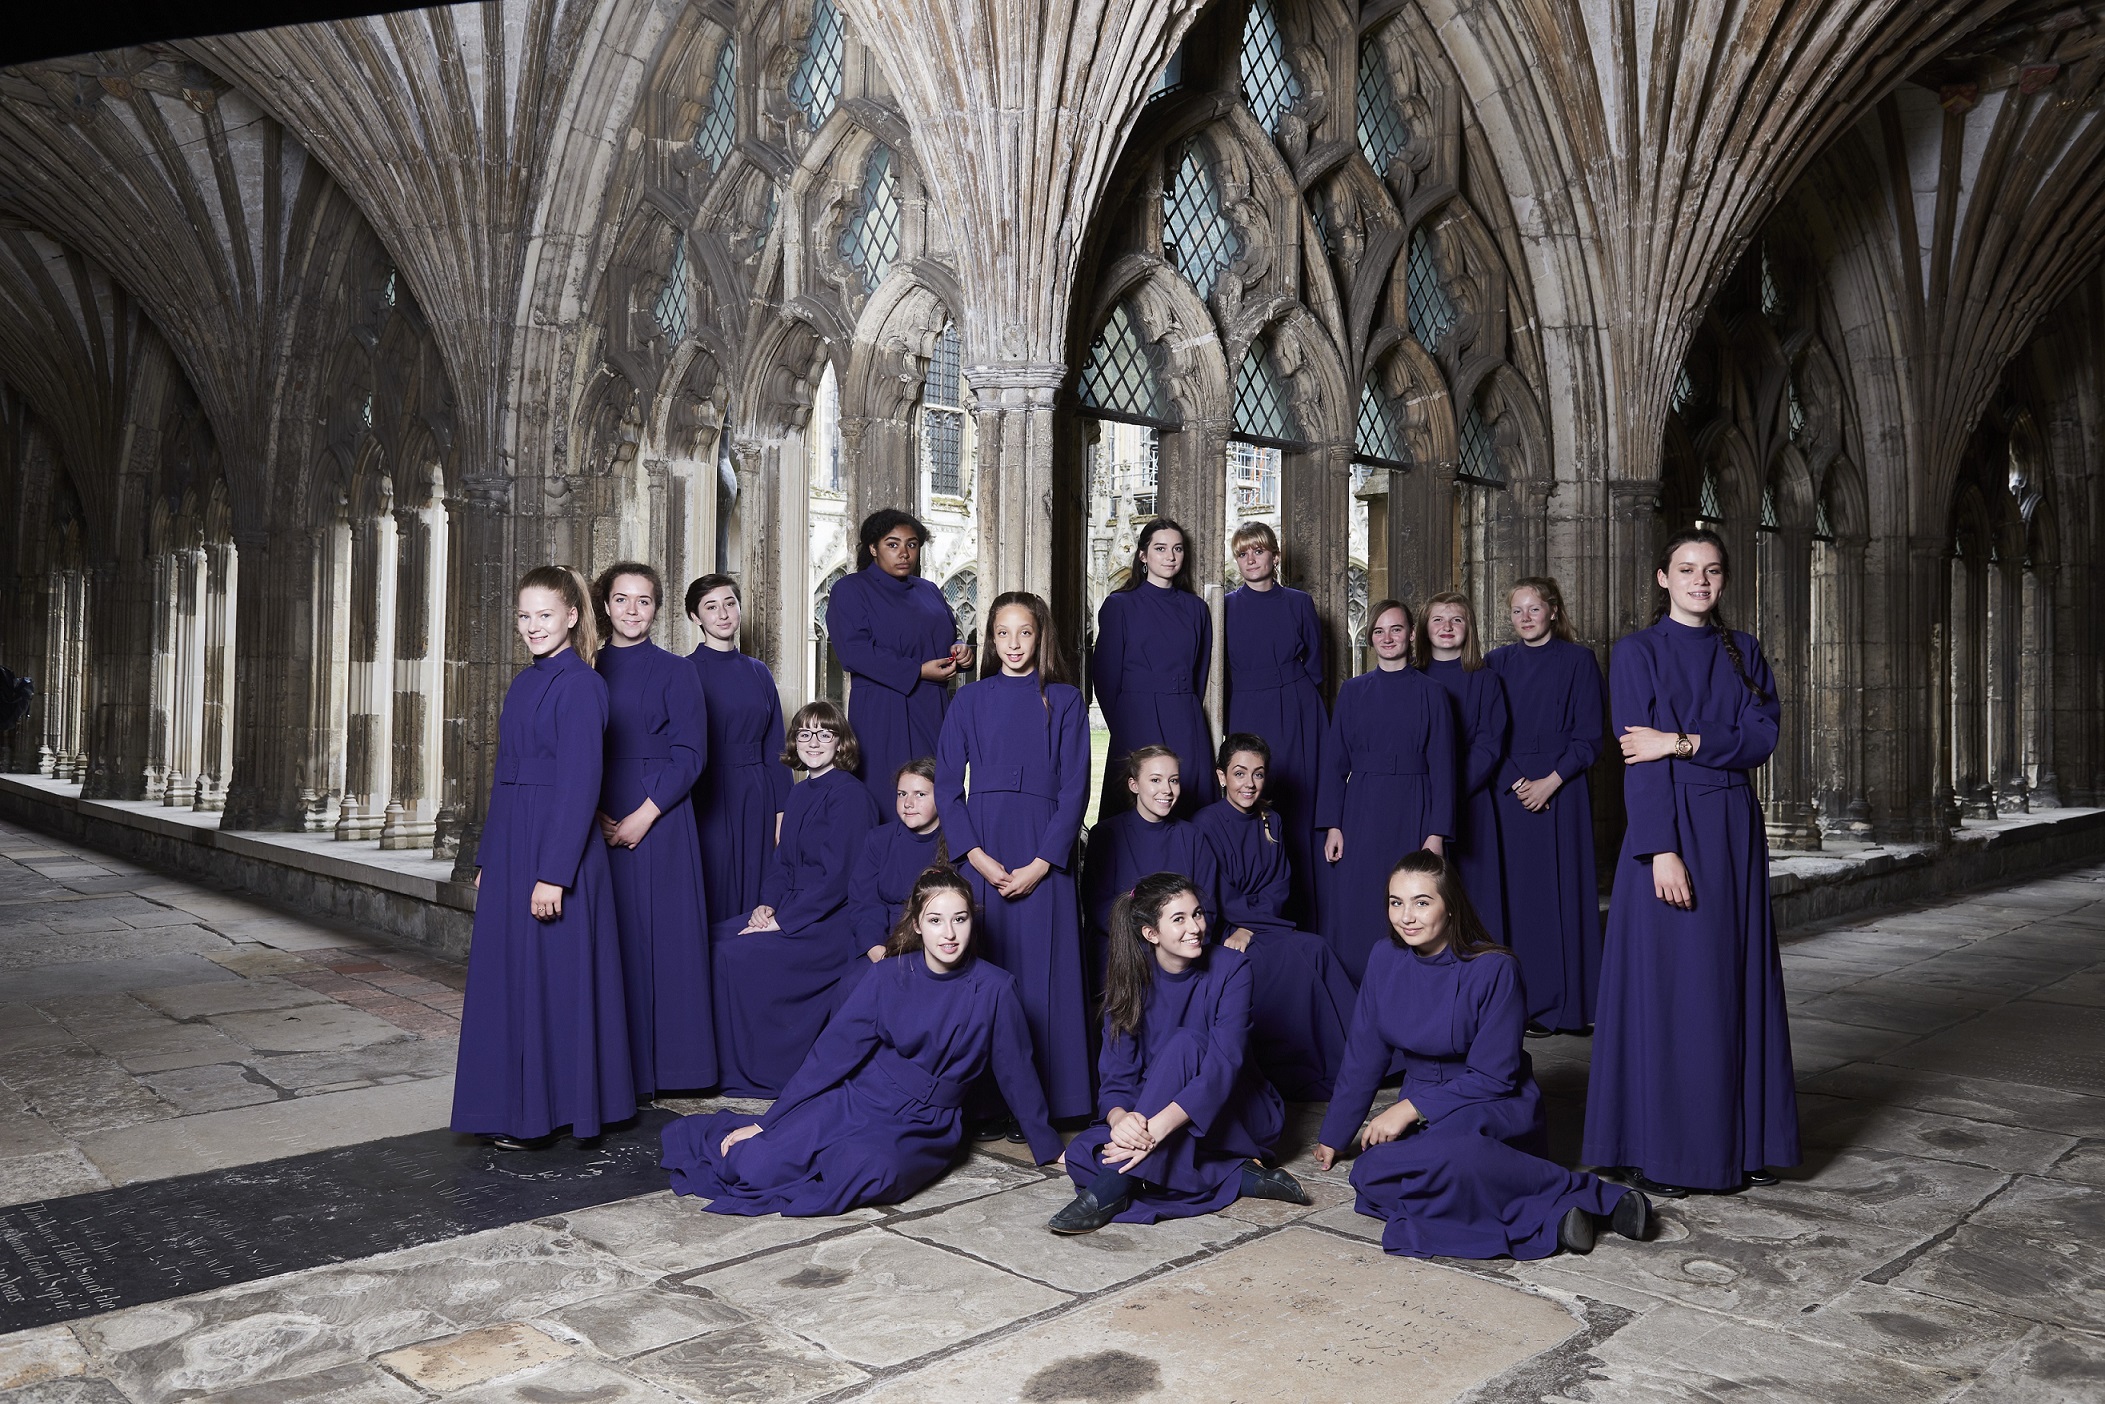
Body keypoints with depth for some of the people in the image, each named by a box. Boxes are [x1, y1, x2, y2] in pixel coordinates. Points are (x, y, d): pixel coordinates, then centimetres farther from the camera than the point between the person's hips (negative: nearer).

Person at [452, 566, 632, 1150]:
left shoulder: (579, 684, -13)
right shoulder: (525, 682, 14)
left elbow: (579, 784, -18)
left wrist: (554, 874, -20)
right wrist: (486, 857, 17)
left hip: (557, 848, -9)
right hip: (511, 848, 9)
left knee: (551, 979, 0)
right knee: (507, 975, 14)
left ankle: (549, 1113, 12)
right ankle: (517, 1109, 25)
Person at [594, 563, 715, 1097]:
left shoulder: (675, 671, 0)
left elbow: (689, 754, -6)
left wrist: (643, 816, -14)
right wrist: (593, 814, -6)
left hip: (657, 822, -3)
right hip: (595, 824, 3)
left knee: (656, 937, -2)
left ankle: (652, 1067, 8)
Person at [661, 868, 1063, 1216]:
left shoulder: (995, 989, -8)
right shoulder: (889, 976, -4)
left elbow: (1016, 1072, 2)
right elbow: (832, 1050, -1)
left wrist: (1048, 1146, 10)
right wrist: (768, 1121, -2)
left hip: (924, 1127, -1)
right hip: (858, 1100, 2)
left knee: (868, 1172, -36)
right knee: (757, 1164, -19)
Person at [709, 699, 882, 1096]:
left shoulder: (850, 794, -13)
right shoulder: (800, 793, 14)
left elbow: (838, 875, -18)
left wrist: (782, 920, -18)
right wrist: (768, 905, -2)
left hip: (836, 920, -8)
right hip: (793, 910, 8)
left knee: (738, 955, -23)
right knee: (711, 941, -8)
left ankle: (755, 1076, -8)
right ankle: (720, 1066, 2)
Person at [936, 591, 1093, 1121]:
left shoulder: (1065, 701, 5)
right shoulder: (970, 700, 9)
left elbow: (1075, 788, 0)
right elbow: (947, 785, 4)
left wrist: (1041, 865, -10)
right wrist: (977, 856, -8)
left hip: (1044, 856, -1)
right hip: (982, 853, 1)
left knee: (1043, 972, -1)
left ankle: (1044, 1101, 8)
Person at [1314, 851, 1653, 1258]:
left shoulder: (1493, 968, -16)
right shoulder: (1385, 959, -1)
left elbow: (1492, 1076, -14)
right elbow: (1365, 1057, 9)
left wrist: (1410, 1108, -21)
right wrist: (1333, 1136, 14)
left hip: (1493, 1107, -5)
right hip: (1420, 1101, 6)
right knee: (1370, 1176, -27)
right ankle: (1547, 1217, -25)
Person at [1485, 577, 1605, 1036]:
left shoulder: (1578, 660, 1)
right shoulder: (1498, 662, 9)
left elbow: (1589, 736, -2)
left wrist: (1549, 782, -12)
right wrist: (1516, 783, -7)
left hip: (1561, 788, -2)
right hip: (1510, 789, 2)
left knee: (1564, 889, -1)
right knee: (1519, 894, 1)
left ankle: (1573, 1003, 7)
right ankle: (1530, 1003, 8)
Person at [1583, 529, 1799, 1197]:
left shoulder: (1743, 651, 12)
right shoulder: (1638, 652, -3)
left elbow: (1763, 734, -1)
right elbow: (1639, 760, -11)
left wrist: (1683, 742, -15)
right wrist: (1662, 850, -18)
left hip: (1735, 831, 5)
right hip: (1671, 827, -5)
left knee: (1737, 983, 9)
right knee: (1667, 986, -2)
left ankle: (1739, 1142, 20)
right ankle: (1657, 1153, 7)